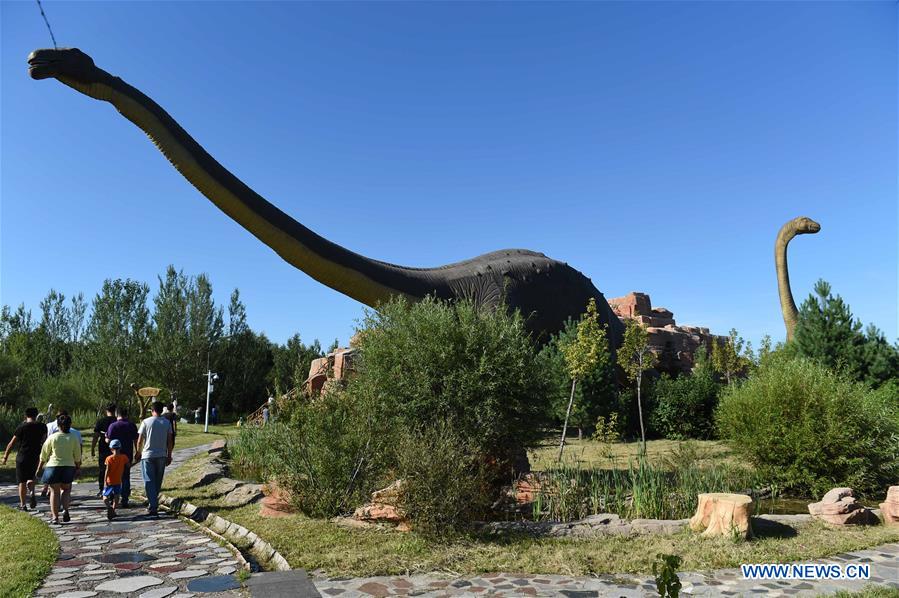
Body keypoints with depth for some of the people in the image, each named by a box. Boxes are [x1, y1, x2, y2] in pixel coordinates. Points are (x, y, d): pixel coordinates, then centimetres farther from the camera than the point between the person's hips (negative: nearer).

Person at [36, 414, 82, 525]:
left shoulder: (52, 437, -1)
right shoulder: (74, 438, 0)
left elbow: (44, 455, 4)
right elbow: (77, 456, 5)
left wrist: (39, 469, 15)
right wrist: (78, 467, 19)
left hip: (53, 466, -1)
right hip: (69, 466, 1)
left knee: (54, 491, 7)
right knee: (66, 489, 17)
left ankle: (55, 517, 4)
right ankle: (65, 509, -3)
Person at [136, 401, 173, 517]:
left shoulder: (146, 422, -6)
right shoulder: (167, 423, 1)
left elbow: (140, 440, -2)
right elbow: (170, 441, 3)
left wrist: (138, 453, 13)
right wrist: (169, 455, 12)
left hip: (147, 455, -2)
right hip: (162, 456, 2)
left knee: (149, 481, -1)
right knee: (158, 481, 16)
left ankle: (153, 507, -8)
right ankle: (153, 501, 27)